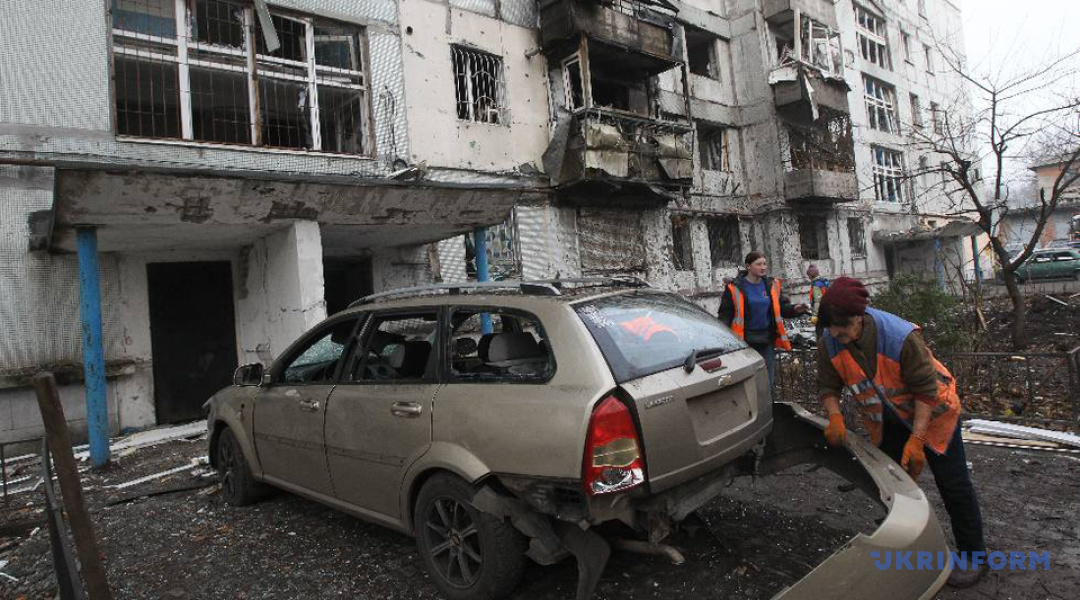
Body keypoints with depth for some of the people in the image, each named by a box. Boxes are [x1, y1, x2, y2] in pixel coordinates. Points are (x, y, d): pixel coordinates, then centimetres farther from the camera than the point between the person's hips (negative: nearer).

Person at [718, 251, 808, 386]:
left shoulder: (772, 285, 6)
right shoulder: (734, 287, -6)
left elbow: (782, 307, 10)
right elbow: (725, 313, -6)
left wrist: (794, 310, -11)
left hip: (767, 339, 4)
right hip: (744, 341, -4)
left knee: (767, 379, 9)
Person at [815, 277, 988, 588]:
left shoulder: (901, 336, -37)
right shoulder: (829, 343, -23)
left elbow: (926, 389, -27)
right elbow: (828, 385, -10)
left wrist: (916, 440, -28)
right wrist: (835, 416, -28)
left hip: (930, 410, -4)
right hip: (886, 420, 5)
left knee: (953, 482, 2)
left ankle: (972, 554, 20)